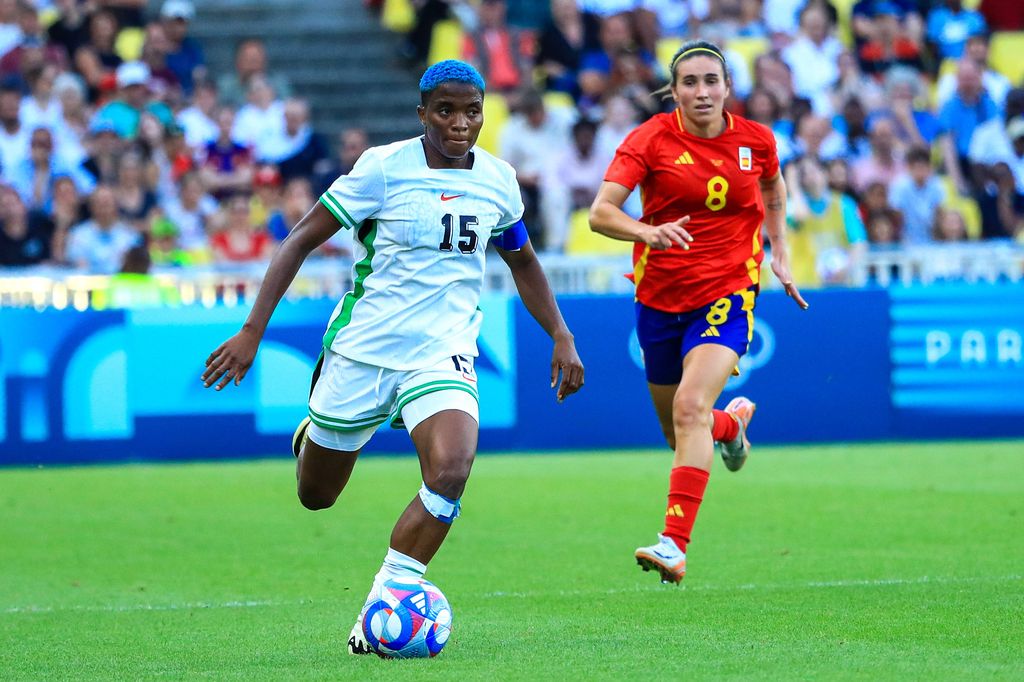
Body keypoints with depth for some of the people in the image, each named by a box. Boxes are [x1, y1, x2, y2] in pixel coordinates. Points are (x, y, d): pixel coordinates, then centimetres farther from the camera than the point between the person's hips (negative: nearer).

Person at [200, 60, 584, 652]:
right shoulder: (384, 168, -10)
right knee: (316, 496, 12)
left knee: (451, 472, -27)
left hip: (442, 353, 2)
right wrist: (252, 331, -12)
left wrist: (561, 336, 13)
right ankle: (312, 435, 50)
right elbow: (302, 240, -6)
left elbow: (523, 262, 21)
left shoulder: (498, 179, 1)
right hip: (362, 350, -1)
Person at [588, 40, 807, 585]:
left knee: (691, 407, -25)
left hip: (726, 295, -2)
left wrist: (779, 250, 16)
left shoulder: (756, 141, -1)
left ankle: (675, 544, -29)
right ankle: (734, 422, 52)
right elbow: (600, 212, -19)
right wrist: (648, 232, -37)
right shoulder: (652, 138, -9)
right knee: (680, 434, 15)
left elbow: (773, 185, 23)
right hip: (660, 297, 2)